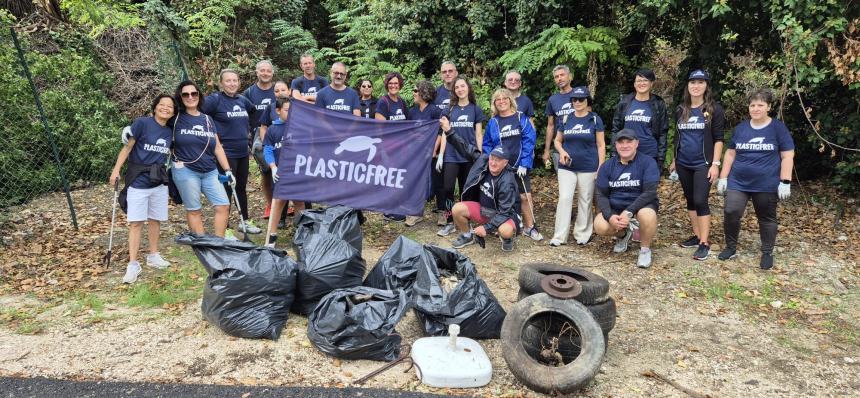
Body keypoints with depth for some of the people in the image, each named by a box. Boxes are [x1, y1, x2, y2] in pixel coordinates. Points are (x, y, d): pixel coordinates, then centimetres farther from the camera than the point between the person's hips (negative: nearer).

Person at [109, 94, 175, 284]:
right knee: (136, 222, -4)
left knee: (156, 219, 12)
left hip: (159, 182, 5)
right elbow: (127, 147, -9)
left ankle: (153, 256, 27)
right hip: (138, 182, -5)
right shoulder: (142, 123, -10)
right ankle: (133, 264, 0)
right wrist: (116, 170, -14)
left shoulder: (170, 132, 6)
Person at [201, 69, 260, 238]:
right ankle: (224, 229, 10)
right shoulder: (215, 99, -11)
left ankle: (245, 221, 31)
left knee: (241, 187, 17)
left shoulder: (242, 100, 7)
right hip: (226, 153, -6)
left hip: (243, 152, 6)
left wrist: (247, 129, 20)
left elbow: (253, 111, 28)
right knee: (226, 189, 0)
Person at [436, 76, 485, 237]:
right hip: (451, 155, 0)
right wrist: (440, 155, 1)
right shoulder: (449, 109, 9)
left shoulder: (475, 109, 7)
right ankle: (449, 222, -3)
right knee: (447, 188, -13)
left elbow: (479, 134, 6)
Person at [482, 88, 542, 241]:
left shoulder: (521, 118, -2)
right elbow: (486, 145, 7)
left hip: (519, 166, -2)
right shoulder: (492, 122, 4)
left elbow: (529, 141, -8)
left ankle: (529, 228, 8)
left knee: (525, 196, -4)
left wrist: (524, 164, -15)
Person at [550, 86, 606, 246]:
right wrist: (562, 151, -6)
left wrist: (601, 168, -6)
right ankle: (559, 236, -2)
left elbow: (601, 145, 0)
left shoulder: (595, 119, 0)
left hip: (588, 168, -2)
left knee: (585, 201, 6)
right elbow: (557, 140, 16)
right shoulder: (566, 119, 7)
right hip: (566, 167, 2)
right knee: (564, 199, -6)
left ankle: (582, 235, 18)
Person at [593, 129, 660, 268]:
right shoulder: (607, 166, -1)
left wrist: (629, 212, -30)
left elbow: (649, 192, -20)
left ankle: (645, 249, -7)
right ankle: (623, 235, 12)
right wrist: (610, 216, -22)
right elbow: (601, 194, -3)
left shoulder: (648, 162, -11)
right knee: (600, 226, -26)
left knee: (647, 215, -38)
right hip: (614, 208, 3)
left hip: (641, 205, -3)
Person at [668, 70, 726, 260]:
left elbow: (718, 138, -5)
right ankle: (697, 236, 22)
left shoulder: (714, 109, -4)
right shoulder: (680, 110, 9)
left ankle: (705, 243, -5)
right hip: (683, 164, 5)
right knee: (690, 200, 11)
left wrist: (715, 163, -12)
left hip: (703, 164, -5)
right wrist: (674, 161, 17)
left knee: (700, 201, -10)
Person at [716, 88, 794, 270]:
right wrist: (723, 178, 6)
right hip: (738, 182, 2)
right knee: (731, 213, -11)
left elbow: (787, 156, -3)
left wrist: (785, 182, -10)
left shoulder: (778, 128, -2)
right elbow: (730, 154, 12)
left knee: (767, 219, 8)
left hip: (766, 185, -2)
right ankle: (731, 247, 8)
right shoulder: (740, 128, 8)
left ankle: (767, 253, 23)